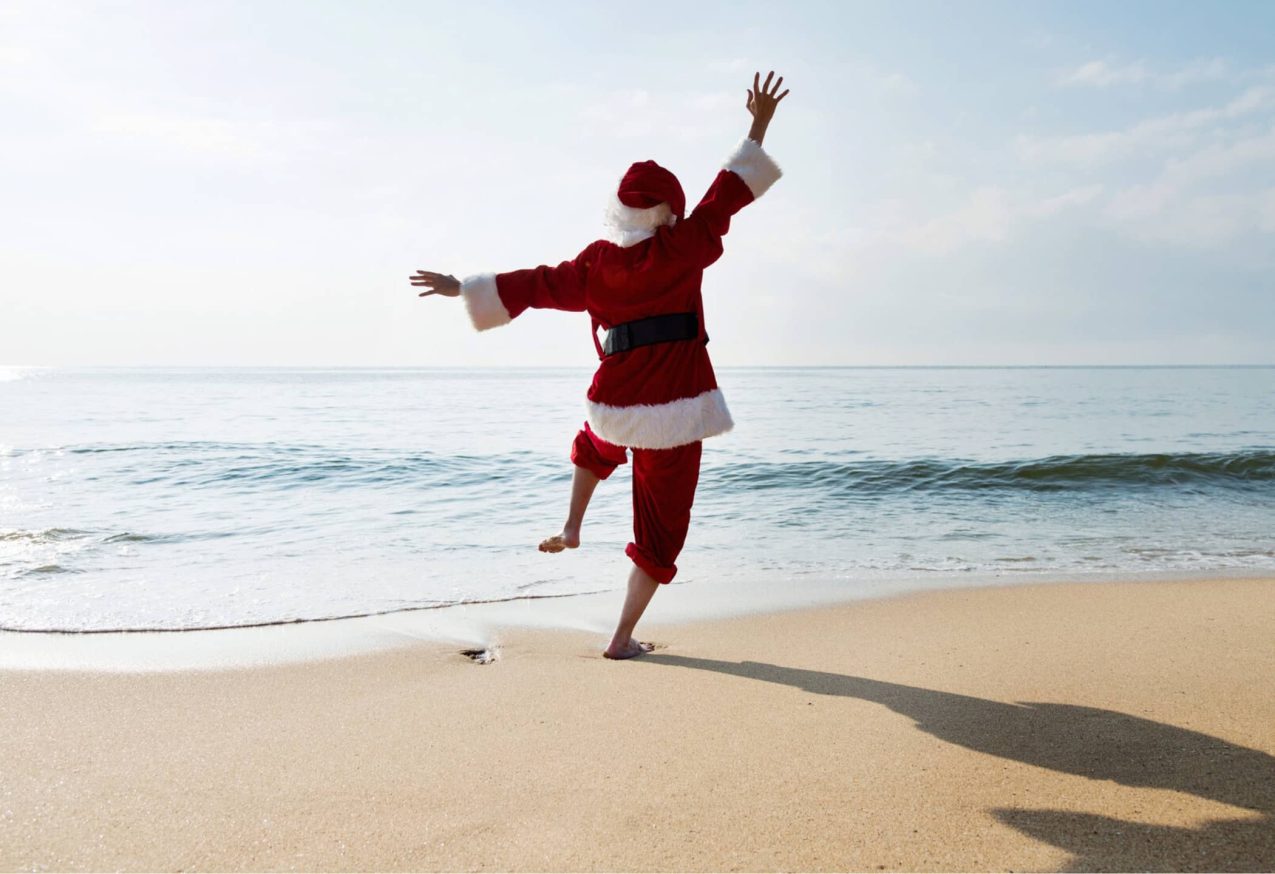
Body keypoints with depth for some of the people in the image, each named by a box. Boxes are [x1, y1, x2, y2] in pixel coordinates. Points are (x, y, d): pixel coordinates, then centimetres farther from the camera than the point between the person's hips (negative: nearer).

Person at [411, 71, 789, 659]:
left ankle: (572, 527, 37)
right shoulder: (682, 250, -5)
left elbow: (528, 286, 7)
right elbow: (728, 192, 2)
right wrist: (759, 126, 12)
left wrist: (460, 287, 19)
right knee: (661, 521, 7)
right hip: (678, 406, -3)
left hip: (616, 399, 3)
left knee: (597, 444, 43)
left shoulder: (593, 266, 1)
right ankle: (623, 639, 9)